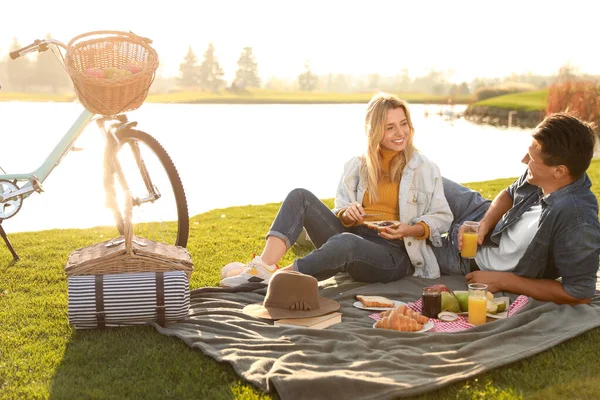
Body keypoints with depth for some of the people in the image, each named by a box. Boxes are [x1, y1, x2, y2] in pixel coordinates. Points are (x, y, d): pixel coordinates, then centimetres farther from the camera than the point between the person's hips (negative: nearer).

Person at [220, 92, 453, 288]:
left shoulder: (424, 169, 4)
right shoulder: (357, 166, 14)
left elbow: (442, 218, 4)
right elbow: (341, 210, 14)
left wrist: (409, 230, -15)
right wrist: (348, 214, -10)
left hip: (394, 255, -4)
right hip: (353, 237, 5)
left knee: (345, 242, -40)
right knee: (300, 197, -13)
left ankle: (276, 278, -32)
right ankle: (264, 265, -30)